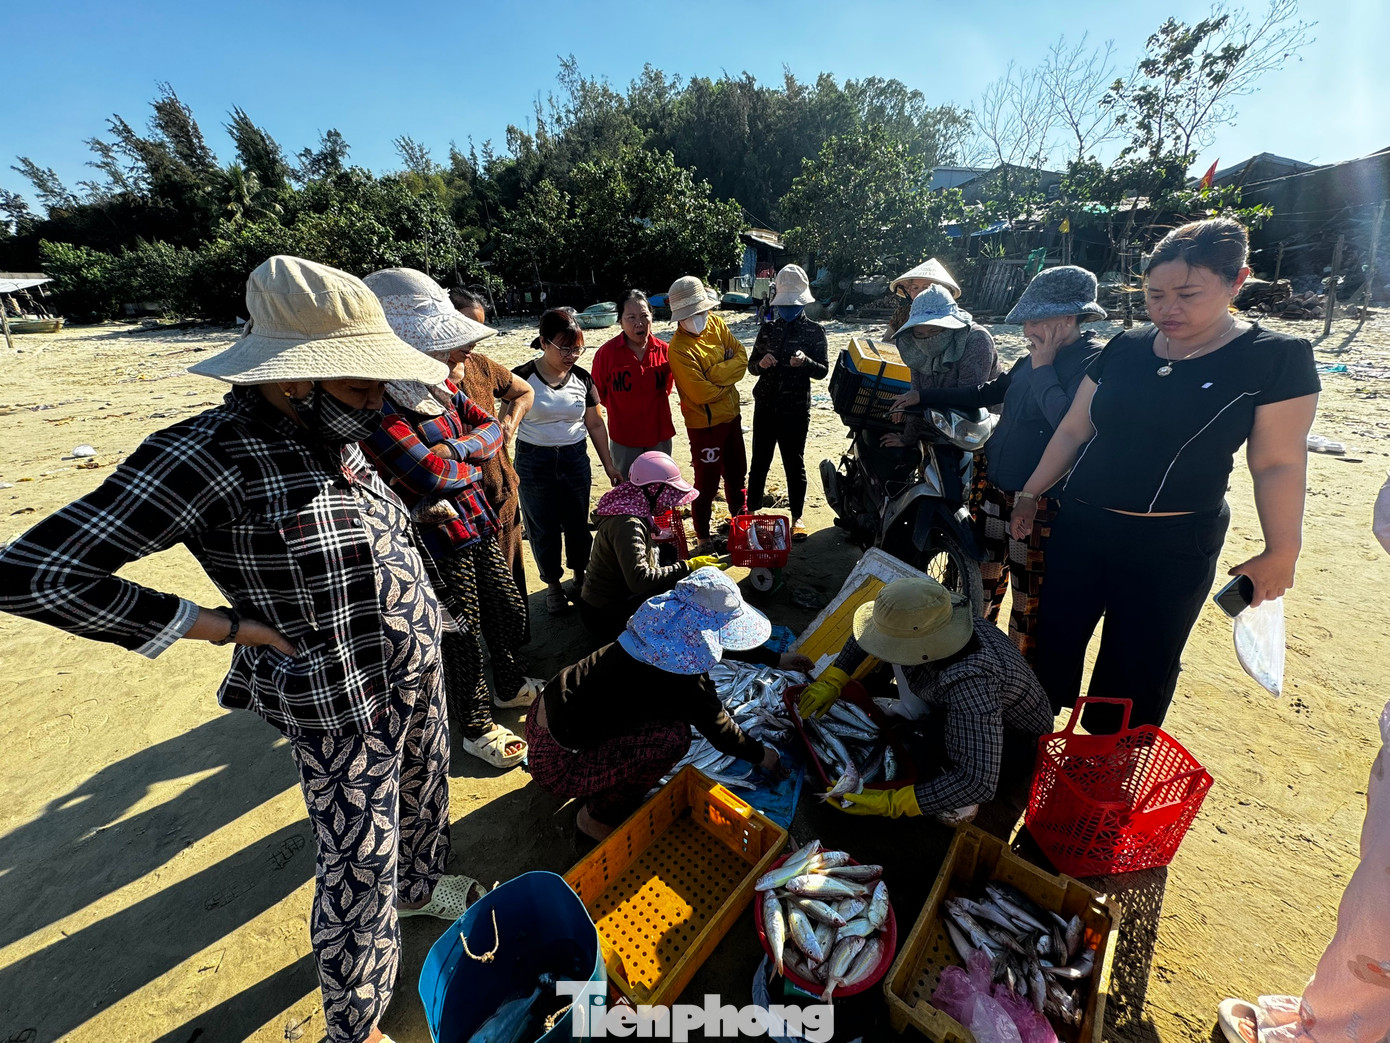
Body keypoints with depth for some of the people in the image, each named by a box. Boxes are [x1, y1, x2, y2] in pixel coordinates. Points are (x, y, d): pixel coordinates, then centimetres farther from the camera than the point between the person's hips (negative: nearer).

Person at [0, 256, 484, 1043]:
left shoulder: (340, 438, -2)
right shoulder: (208, 454, -23)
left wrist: (419, 617, 9)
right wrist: (219, 625, -18)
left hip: (421, 669, 7)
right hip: (342, 708, -7)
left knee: (425, 794, 29)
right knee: (360, 870, 12)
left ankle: (421, 885, 59)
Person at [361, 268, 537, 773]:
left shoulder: (438, 385, 3)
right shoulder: (378, 409, -23)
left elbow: (491, 428, 5)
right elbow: (438, 478, -28)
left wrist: (457, 449, -14)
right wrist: (470, 469, -7)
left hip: (478, 523, 8)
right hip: (439, 543, -8)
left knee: (508, 609, 22)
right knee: (461, 636, 10)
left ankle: (512, 685, 50)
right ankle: (476, 729, 35)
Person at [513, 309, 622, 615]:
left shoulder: (582, 378, 1)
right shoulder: (522, 378, -10)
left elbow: (595, 424, 7)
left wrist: (609, 465, 6)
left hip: (575, 459, 3)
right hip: (533, 462, -2)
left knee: (577, 523, 10)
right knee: (544, 528, 8)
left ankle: (581, 577, 32)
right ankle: (553, 585, 26)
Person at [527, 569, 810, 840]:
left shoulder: (666, 626, -3)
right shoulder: (686, 684, -25)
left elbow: (720, 642, 15)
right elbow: (721, 731, -9)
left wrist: (776, 659, 25)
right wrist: (761, 755, 12)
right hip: (556, 762, -8)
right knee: (673, 735, -18)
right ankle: (600, 817, 2)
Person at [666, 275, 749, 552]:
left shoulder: (716, 324, -2)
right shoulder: (679, 350, -23)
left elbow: (741, 357, -5)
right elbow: (701, 392, -26)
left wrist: (716, 374, -20)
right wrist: (727, 379, -10)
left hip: (731, 415, 7)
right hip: (705, 424, -7)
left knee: (736, 472, 23)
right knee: (707, 483, 4)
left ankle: (740, 518, 46)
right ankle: (703, 537, 23)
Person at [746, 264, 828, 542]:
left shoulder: (814, 331, 0)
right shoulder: (768, 329, 9)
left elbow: (823, 371, -4)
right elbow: (751, 365, 11)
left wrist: (805, 361, -25)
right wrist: (760, 363, -13)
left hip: (796, 408, -3)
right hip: (765, 405, 3)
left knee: (794, 462, 4)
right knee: (759, 461, 9)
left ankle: (797, 517, 18)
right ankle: (751, 510, 23)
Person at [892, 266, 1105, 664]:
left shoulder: (1093, 362, -15)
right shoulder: (1033, 360, 10)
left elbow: (1068, 422, -30)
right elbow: (986, 393, 23)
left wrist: (1042, 368, -18)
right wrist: (922, 399, 24)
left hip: (1037, 504, -8)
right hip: (994, 490, 8)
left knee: (1030, 601, 6)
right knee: (983, 577, 20)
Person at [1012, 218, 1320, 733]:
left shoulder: (1276, 357, -7)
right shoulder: (1125, 348, 2)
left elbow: (1279, 463, -5)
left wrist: (1280, 552, -4)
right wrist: (1031, 492, 8)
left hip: (1173, 546, -3)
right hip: (1078, 525, 3)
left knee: (1139, 668, 11)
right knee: (1053, 637, 12)